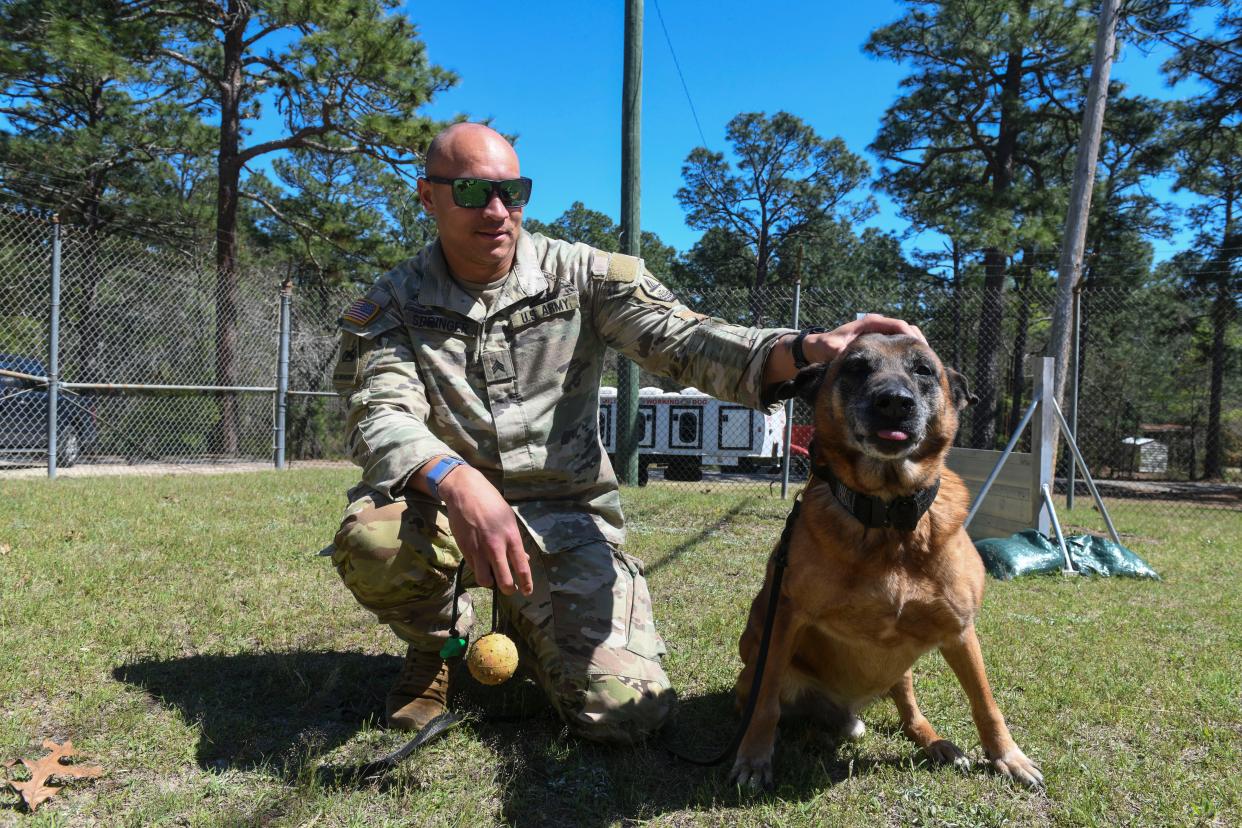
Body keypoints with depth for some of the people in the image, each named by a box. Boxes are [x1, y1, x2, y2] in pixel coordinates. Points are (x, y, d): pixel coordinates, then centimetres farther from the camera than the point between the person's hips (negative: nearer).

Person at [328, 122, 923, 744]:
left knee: (626, 711, -15)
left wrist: (806, 349, -34)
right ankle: (435, 642, 3)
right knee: (372, 539, -35)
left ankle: (526, 623, 21)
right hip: (442, 505, 0)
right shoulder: (389, 306, -2)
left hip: (565, 513, 0)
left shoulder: (581, 276, -3)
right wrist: (456, 481, -41)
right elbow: (382, 418, -18)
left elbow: (682, 341, -14)